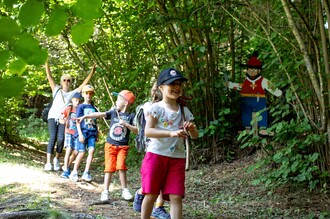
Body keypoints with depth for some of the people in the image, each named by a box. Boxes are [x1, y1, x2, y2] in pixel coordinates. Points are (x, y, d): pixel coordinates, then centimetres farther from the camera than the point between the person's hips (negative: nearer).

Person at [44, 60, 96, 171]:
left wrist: (91, 72, 8)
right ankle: (48, 162, -11)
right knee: (53, 138, -12)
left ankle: (57, 159, 14)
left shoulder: (73, 93, 16)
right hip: (53, 117, -1)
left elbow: (84, 84, 14)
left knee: (61, 139, -10)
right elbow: (49, 76, 9)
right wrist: (46, 63, 2)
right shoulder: (56, 90, 14)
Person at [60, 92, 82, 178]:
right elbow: (61, 119, 6)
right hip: (69, 132, -2)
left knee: (76, 152, -3)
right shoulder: (68, 109, 2)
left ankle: (66, 166, 22)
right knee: (69, 150, -15)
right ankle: (65, 171, -12)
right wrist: (63, 121, -15)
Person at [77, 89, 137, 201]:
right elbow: (99, 114, -2)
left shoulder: (131, 116, -2)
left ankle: (124, 190, 4)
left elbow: (136, 130, -9)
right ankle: (105, 192, 5)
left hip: (122, 147, -2)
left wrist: (126, 124, -21)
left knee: (121, 167, -11)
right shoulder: (113, 113, 6)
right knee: (109, 168, 1)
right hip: (110, 145, 2)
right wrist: (85, 116, -10)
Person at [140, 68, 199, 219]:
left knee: (176, 196, -3)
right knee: (151, 194, 3)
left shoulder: (184, 111, 10)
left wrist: (191, 129, -15)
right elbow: (148, 131, -16)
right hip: (156, 155, -3)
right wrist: (171, 133, -28)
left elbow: (195, 136, 9)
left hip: (177, 158, 3)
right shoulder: (156, 108, -4)